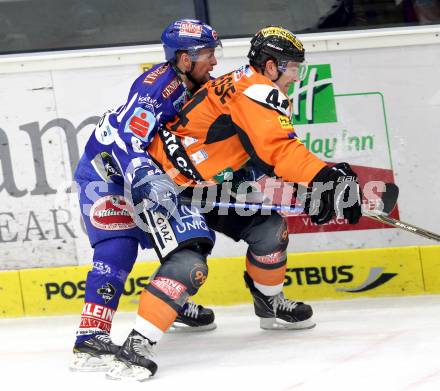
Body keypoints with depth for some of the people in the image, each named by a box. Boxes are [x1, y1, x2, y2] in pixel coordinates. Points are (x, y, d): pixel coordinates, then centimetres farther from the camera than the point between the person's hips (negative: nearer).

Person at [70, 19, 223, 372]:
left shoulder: (200, 87, 0)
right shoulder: (155, 87, -28)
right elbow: (125, 143, -37)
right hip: (105, 171, -9)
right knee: (118, 247, -23)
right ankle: (91, 335, -30)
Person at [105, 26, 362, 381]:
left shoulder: (261, 92, 11)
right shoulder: (255, 91, -20)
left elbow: (269, 159, 12)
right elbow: (280, 150, -32)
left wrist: (311, 190, -1)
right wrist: (326, 176, -36)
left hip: (205, 185, 11)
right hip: (164, 184, -10)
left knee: (268, 225, 12)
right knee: (189, 263, -27)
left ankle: (271, 305, 35)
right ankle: (136, 347, -28)